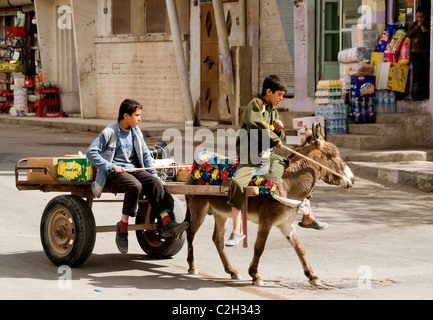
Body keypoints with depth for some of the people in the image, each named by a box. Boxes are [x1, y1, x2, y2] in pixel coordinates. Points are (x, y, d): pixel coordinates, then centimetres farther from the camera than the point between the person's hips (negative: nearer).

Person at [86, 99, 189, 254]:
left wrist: (154, 175, 8)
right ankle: (122, 227, -24)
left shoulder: (136, 132, 12)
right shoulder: (110, 132, -8)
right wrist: (110, 166, -18)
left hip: (133, 168, 6)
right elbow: (91, 152, -11)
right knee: (135, 185, -34)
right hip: (115, 171, -6)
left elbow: (145, 154, 19)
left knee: (155, 183, -21)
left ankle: (167, 223, -31)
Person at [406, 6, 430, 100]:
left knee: (426, 74, 0)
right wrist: (418, 26, -4)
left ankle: (425, 93, 7)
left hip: (426, 52, 0)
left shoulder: (429, 25, 10)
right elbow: (408, 35, 2)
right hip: (416, 52, 0)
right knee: (416, 73, -7)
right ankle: (415, 94, -8)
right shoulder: (415, 25, 14)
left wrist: (427, 32, -11)